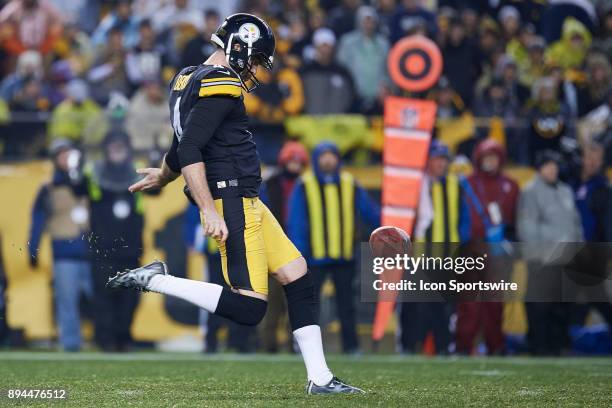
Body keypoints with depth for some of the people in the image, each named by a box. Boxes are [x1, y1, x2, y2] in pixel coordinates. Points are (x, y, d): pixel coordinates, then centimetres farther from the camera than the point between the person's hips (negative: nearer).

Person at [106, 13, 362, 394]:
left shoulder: (189, 79, 15)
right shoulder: (221, 84, -15)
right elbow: (189, 151, -24)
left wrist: (163, 177, 49)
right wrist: (209, 211, -26)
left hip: (248, 202, 11)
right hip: (234, 205, -11)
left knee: (300, 278, 10)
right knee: (249, 308, -13)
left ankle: (319, 378, 11)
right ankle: (155, 280, -7)